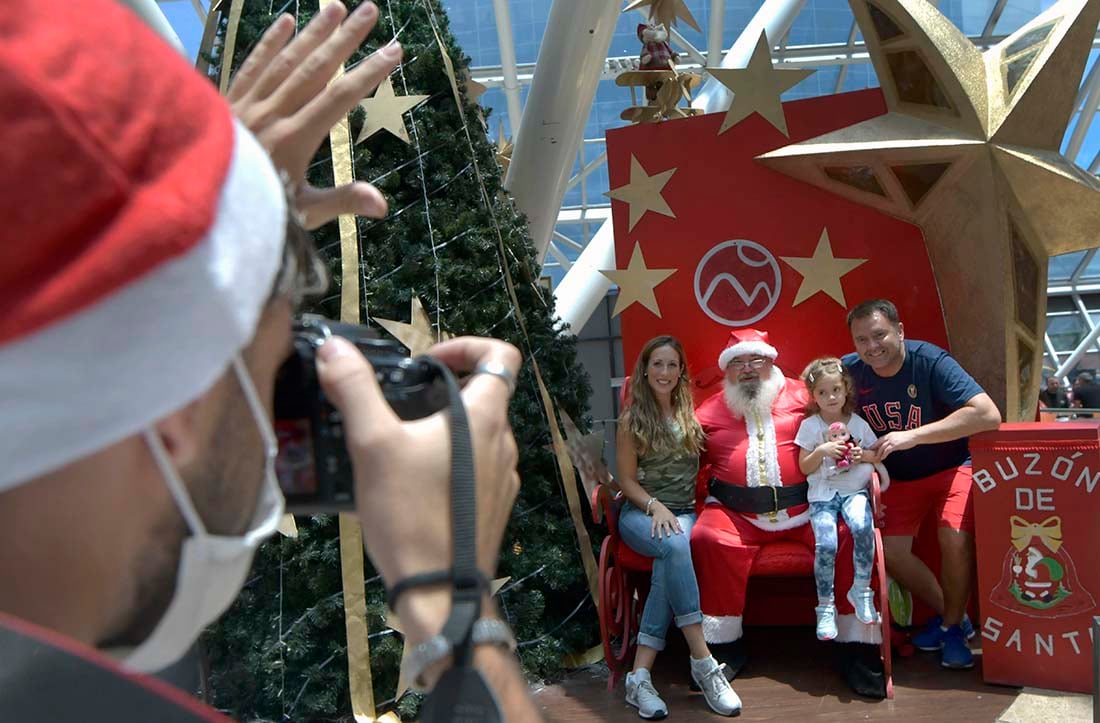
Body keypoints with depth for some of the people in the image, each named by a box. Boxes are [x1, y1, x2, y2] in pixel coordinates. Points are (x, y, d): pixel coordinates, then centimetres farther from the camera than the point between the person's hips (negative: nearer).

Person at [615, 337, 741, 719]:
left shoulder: (691, 414, 13)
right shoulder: (632, 419, 6)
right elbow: (626, 479, 4)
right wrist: (655, 506, -13)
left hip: (685, 511, 2)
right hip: (640, 512, -1)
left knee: (671, 558, -34)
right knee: (674, 547, -37)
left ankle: (640, 675, -34)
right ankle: (704, 664, -34)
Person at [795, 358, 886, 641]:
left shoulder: (858, 423, 7)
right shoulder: (809, 426, 3)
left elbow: (878, 455, 14)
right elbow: (804, 468, 3)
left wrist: (863, 455, -7)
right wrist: (821, 451, -15)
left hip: (854, 490, 1)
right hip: (822, 494, -1)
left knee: (863, 527, -31)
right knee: (826, 544, -23)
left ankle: (861, 590, -12)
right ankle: (826, 607, -8)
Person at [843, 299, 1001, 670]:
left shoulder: (930, 361, -25)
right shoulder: (849, 370, -13)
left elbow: (988, 415, -35)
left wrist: (912, 436, -38)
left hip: (950, 468, -4)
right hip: (898, 478, 4)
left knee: (954, 536, -26)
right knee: (890, 549, -12)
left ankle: (952, 626, 0)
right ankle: (946, 612, 15)